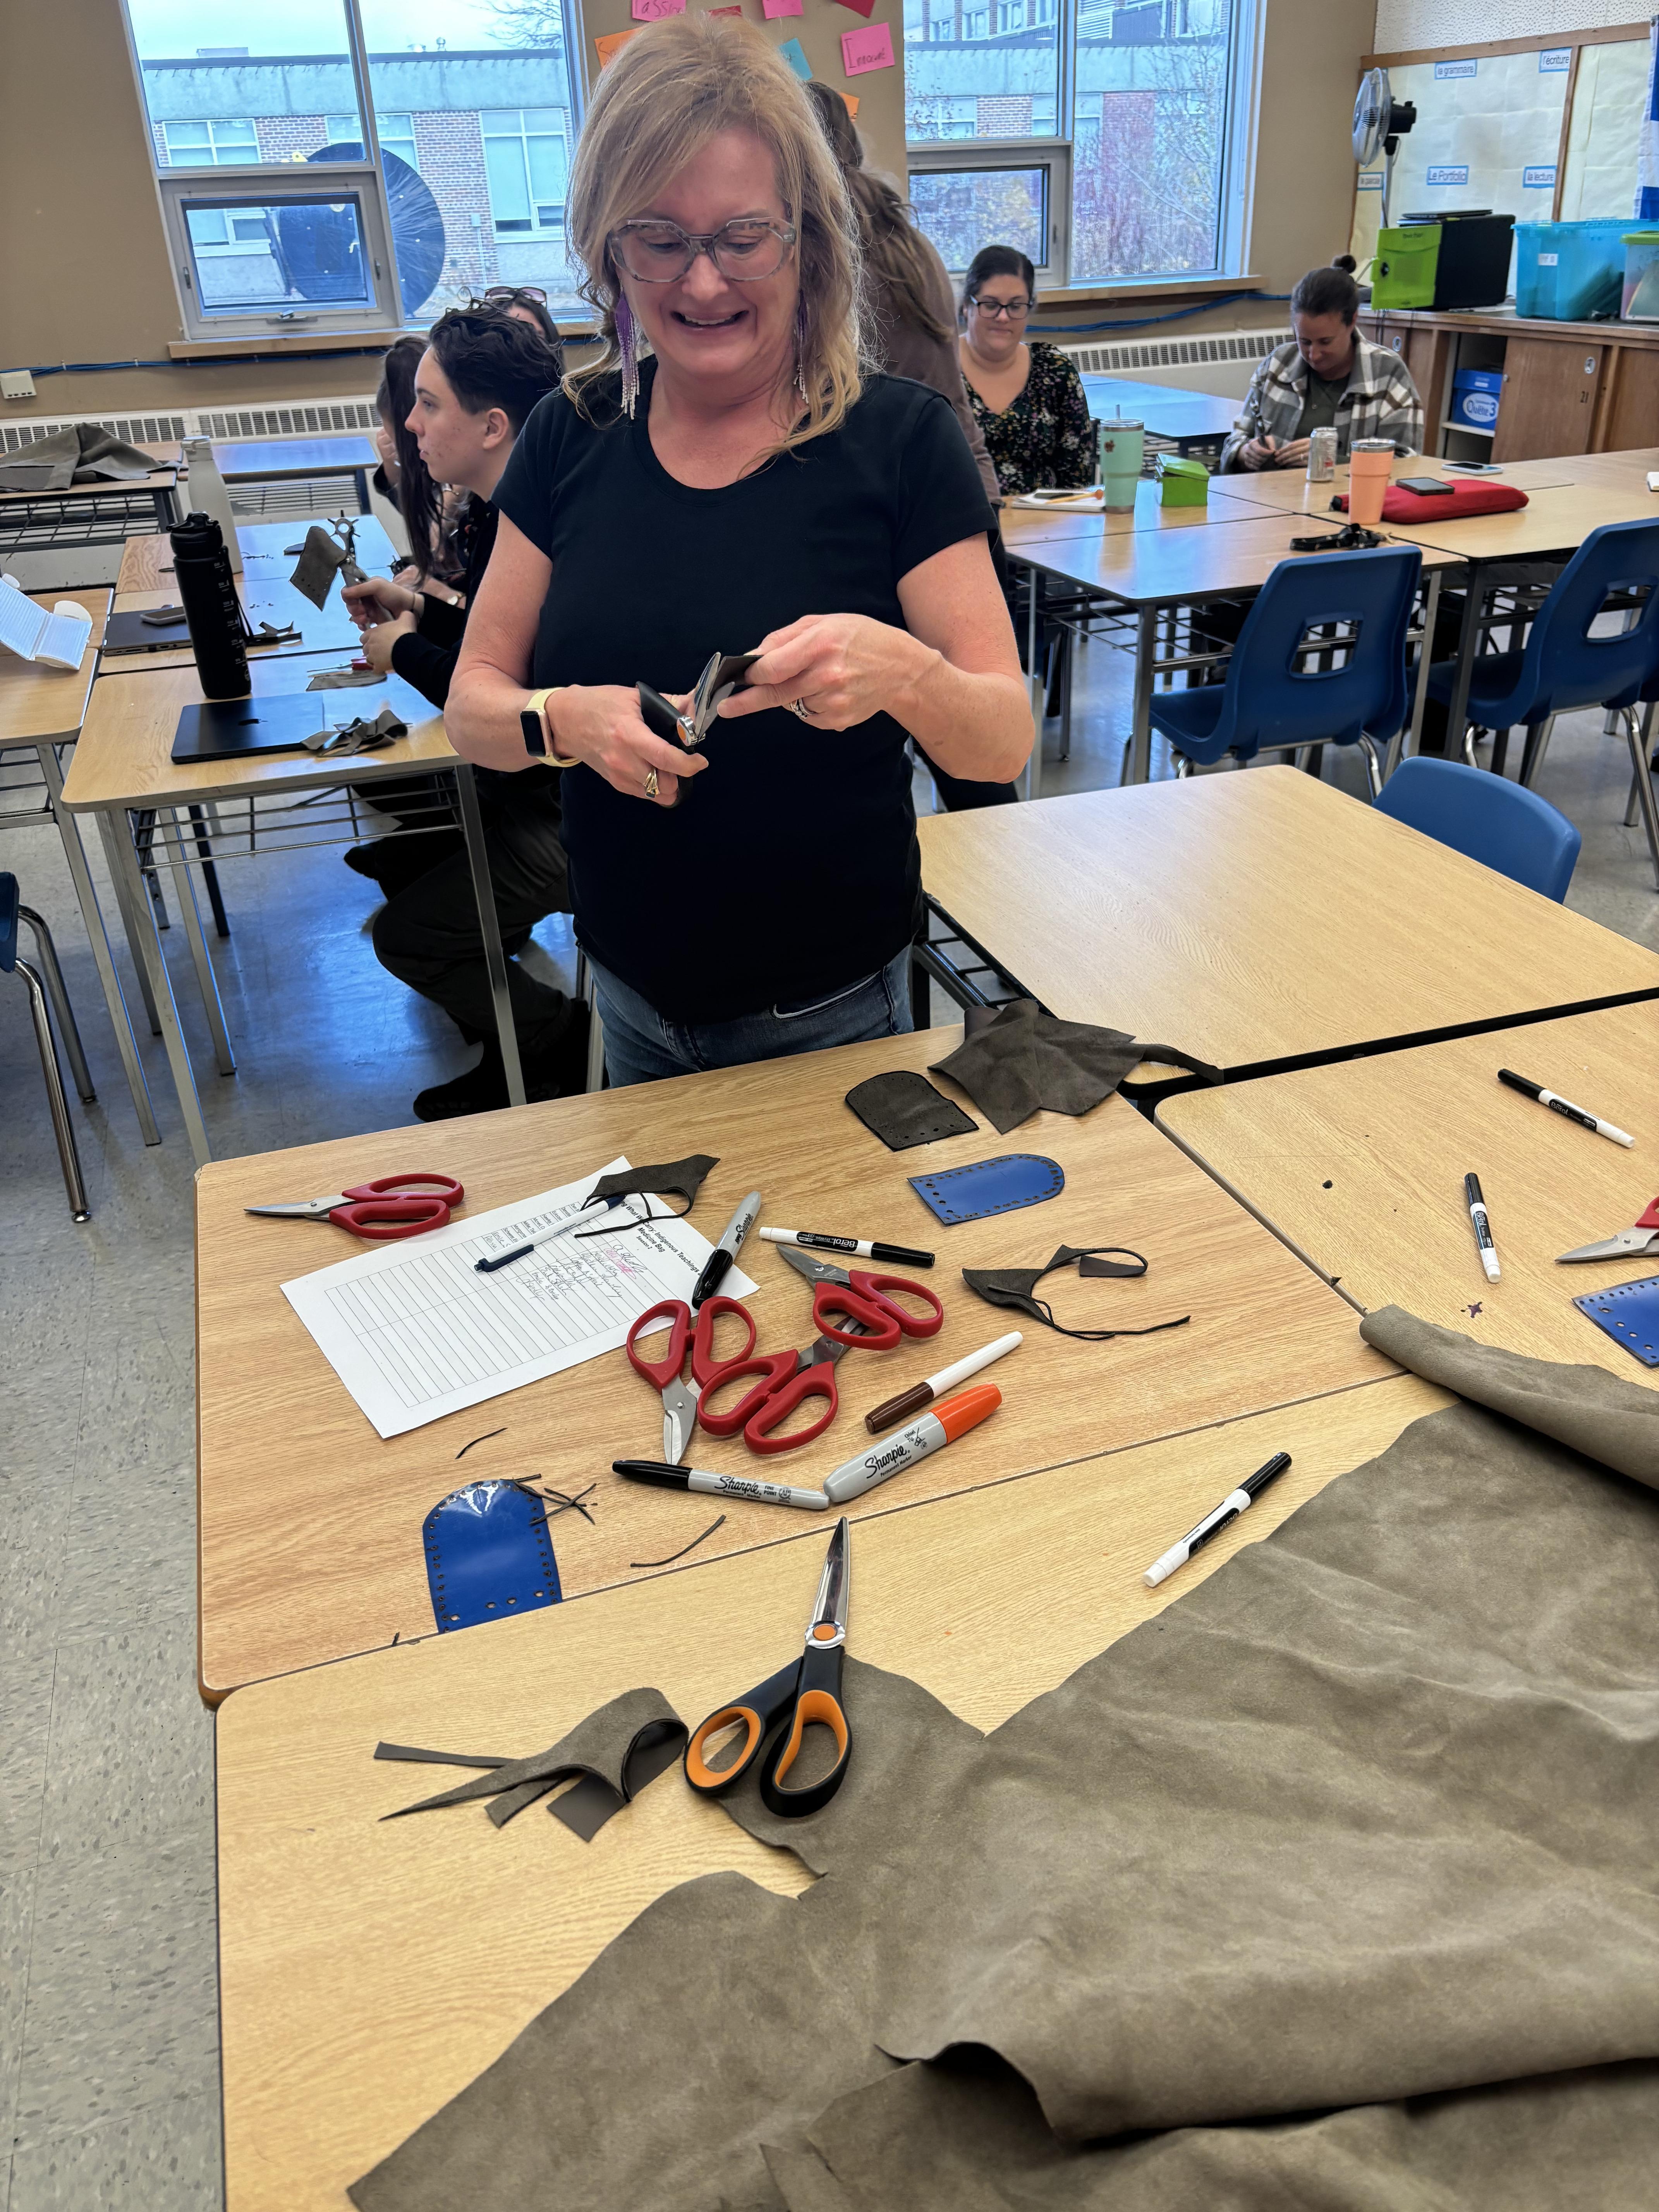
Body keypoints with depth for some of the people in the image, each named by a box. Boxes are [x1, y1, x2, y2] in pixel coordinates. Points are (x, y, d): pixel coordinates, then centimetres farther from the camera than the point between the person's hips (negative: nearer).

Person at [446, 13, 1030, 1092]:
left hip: (829, 1015, -3)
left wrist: (901, 673, -35)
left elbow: (1007, 741, -14)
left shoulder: (900, 437, -11)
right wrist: (567, 719, -23)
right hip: (631, 1001, 4)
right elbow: (473, 702, -1)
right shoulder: (572, 437, -2)